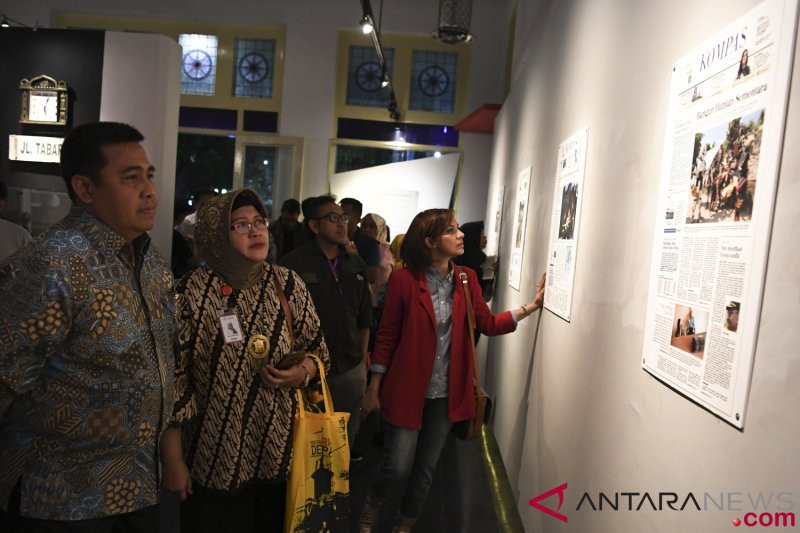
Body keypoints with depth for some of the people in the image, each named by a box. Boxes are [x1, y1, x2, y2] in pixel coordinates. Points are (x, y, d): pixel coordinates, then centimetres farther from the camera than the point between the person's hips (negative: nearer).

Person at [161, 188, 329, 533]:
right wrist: (173, 462, -6)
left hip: (279, 453, 3)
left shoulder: (288, 284, -2)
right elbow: (172, 378, -8)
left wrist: (302, 373, -14)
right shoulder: (192, 292, -11)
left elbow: (318, 350, 8)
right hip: (213, 461, -2)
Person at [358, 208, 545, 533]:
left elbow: (488, 324, 0)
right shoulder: (404, 279, -13)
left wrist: (531, 306, -11)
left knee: (426, 469, 15)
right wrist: (374, 389, -5)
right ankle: (373, 502, 38)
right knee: (397, 467, 3)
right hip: (406, 388, -4)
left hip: (446, 392, 4)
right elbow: (387, 336, -9)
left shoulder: (467, 278, 1)